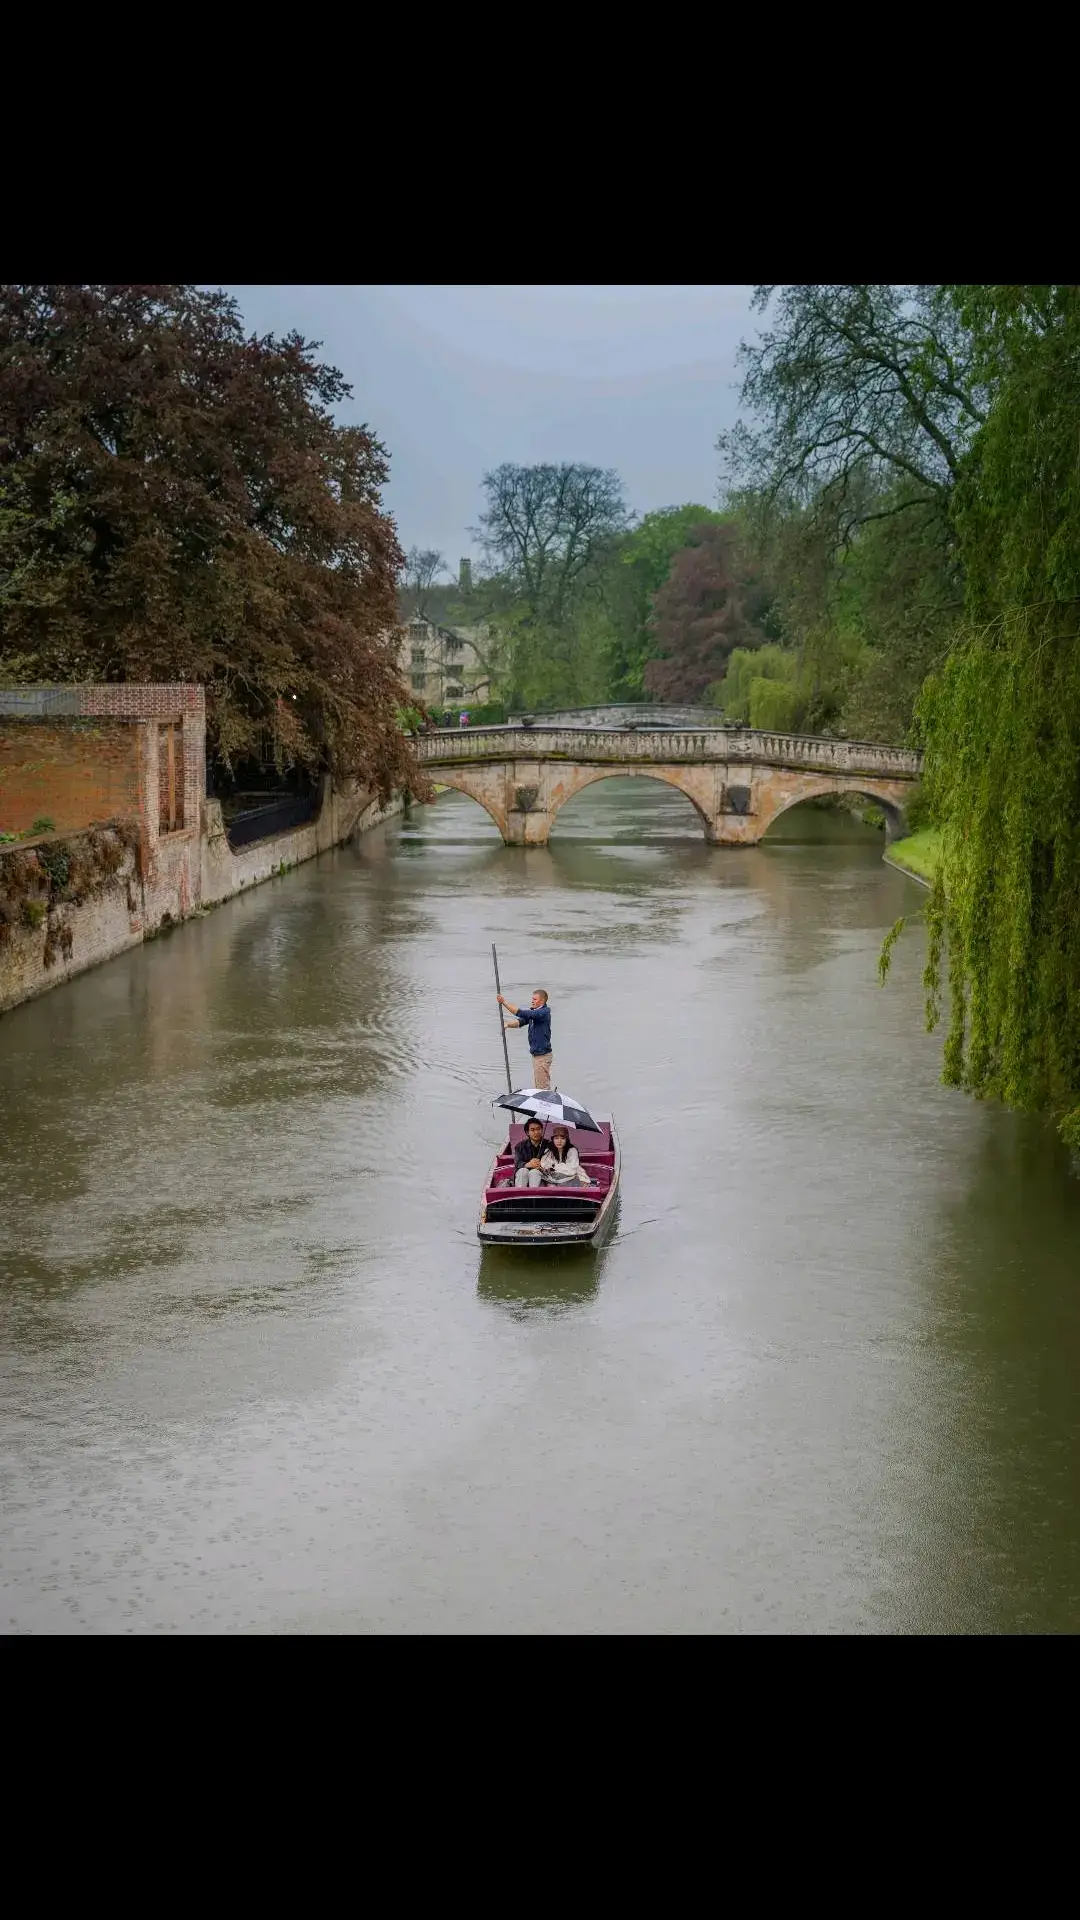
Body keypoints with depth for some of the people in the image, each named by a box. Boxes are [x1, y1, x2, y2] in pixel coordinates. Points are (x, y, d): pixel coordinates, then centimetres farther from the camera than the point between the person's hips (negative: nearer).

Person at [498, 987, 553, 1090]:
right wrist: (508, 1023, -16)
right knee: (538, 1086, 17)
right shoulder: (533, 1011, 12)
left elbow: (523, 1014, -26)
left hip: (542, 1055, -10)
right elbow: (521, 1021, 4)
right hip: (536, 1054, 10)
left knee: (542, 1088, -5)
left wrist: (504, 1002, -25)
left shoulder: (543, 1012, -18)